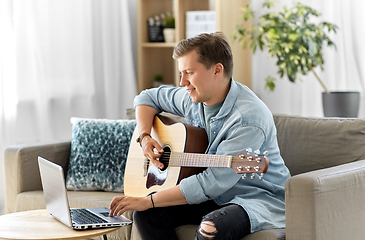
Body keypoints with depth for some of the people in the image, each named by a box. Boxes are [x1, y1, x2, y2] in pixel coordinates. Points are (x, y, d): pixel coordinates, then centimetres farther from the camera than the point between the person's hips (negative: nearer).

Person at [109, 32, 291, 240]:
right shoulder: (195, 98, 0)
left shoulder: (248, 118, -27)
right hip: (216, 198, 8)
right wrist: (145, 137, -1)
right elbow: (148, 98, 20)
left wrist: (147, 201, -25)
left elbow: (211, 184, -30)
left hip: (260, 197, -8)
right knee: (147, 214, -11)